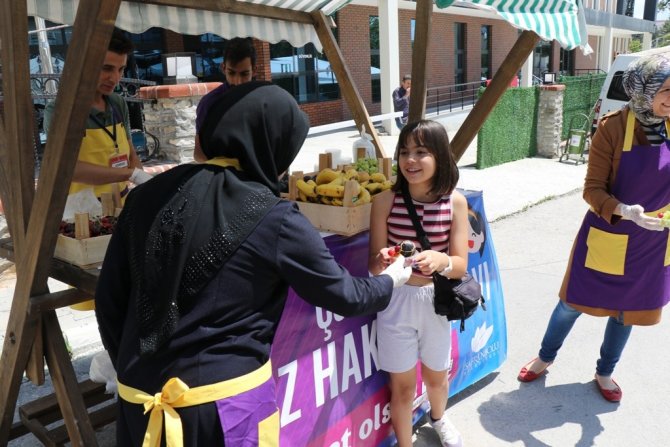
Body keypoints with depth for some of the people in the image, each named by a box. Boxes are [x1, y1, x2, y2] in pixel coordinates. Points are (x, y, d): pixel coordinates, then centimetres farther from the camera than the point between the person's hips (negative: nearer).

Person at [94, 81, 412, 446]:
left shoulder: (149, 196, -4)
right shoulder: (274, 221, -16)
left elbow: (109, 299, 2)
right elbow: (341, 295, -4)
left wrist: (134, 370, 16)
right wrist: (388, 282, 16)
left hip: (140, 396, 5)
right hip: (226, 400, -4)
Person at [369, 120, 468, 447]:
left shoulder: (455, 201, -11)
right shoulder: (386, 201, -13)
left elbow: (461, 265, -11)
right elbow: (373, 265, -10)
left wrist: (441, 261, -34)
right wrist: (382, 261, -34)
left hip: (437, 300, 2)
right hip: (396, 300, -1)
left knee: (436, 375, 25)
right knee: (402, 384, 12)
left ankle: (438, 418, 58)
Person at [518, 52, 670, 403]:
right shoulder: (613, 127, -19)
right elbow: (593, 190, -18)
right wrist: (624, 211, -34)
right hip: (608, 236, -4)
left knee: (629, 309, 18)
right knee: (574, 302, 12)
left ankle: (604, 372, 43)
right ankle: (545, 358, 38)